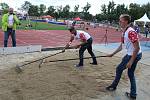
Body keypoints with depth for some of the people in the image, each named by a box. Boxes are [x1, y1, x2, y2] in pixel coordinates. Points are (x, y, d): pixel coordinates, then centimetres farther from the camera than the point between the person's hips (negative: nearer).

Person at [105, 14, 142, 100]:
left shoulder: (131, 32, -24)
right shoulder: (124, 32, 7)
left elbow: (137, 48, -27)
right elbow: (121, 46, 17)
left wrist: (131, 61, -26)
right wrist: (112, 54, 20)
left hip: (134, 55, -9)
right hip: (130, 54, 9)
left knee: (119, 69, 7)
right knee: (131, 73, 16)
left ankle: (114, 86, 29)